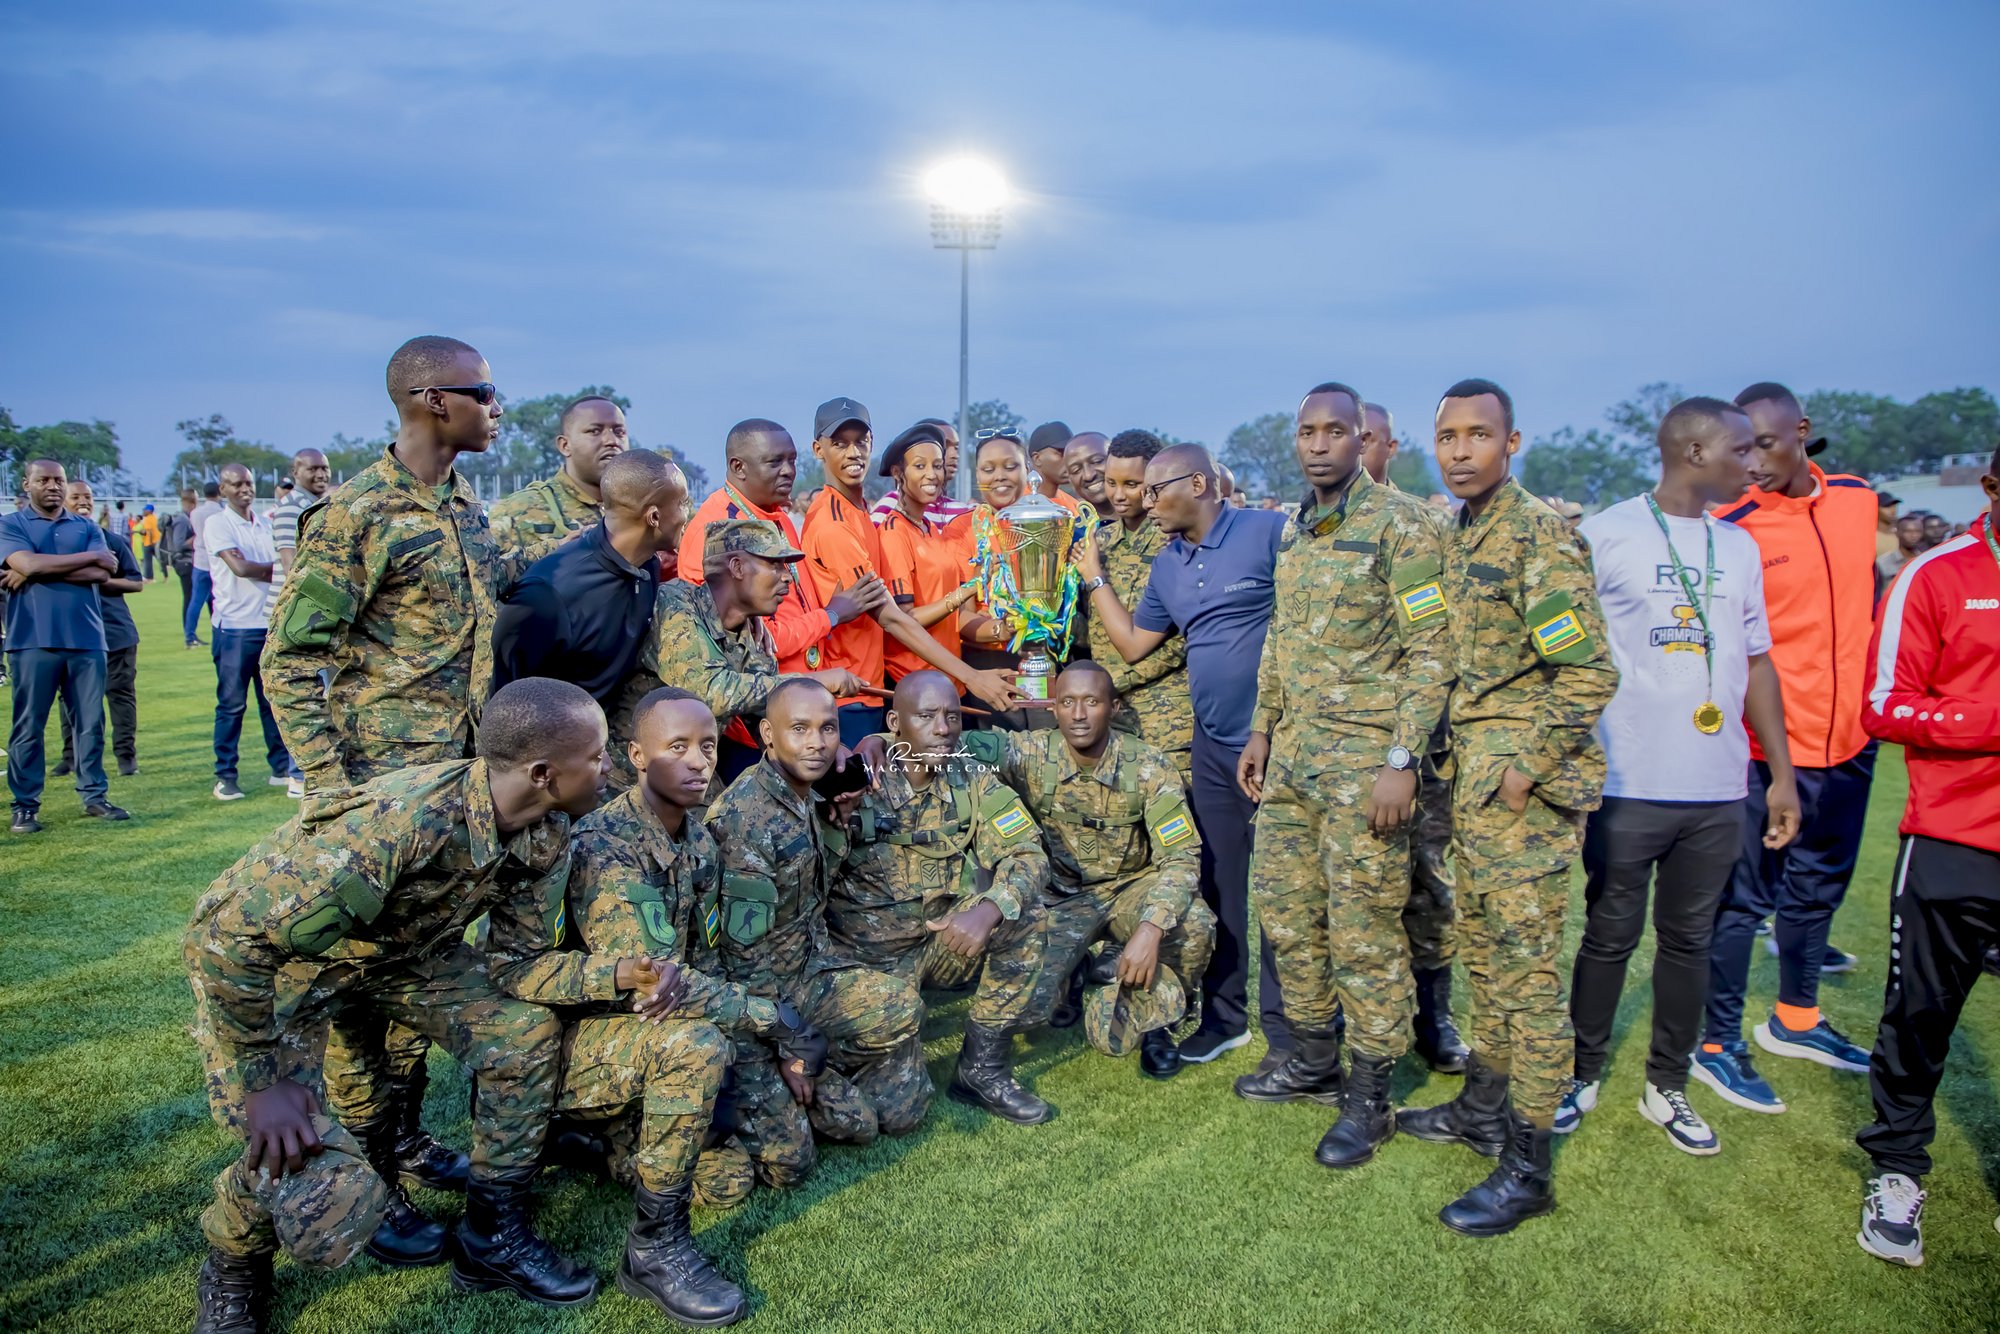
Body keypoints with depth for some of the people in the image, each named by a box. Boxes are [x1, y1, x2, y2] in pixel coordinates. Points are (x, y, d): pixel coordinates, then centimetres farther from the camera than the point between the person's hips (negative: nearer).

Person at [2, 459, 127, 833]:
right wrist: (89, 556, -6)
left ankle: (94, 796, 14)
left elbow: (102, 573, -4)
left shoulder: (87, 526, 12)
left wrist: (39, 571, -9)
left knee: (91, 723, 5)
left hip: (86, 640, 2)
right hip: (32, 642, -2)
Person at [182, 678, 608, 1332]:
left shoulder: (547, 836, -15)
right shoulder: (399, 825, -40)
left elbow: (518, 953, -1)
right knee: (326, 1201, -22)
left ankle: (493, 1236, 10)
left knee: (528, 1030, -10)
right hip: (267, 962, -7)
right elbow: (228, 940, -33)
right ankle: (233, 1265, 14)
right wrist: (263, 1080, -26)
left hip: (399, 948, 7)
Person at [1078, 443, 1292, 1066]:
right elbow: (1132, 644, 17)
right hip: (1212, 746, 7)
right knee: (1218, 886, 14)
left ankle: (1288, 1030, 15)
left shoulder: (1269, 533, -10)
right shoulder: (1167, 566, 12)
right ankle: (1225, 1015, 28)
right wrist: (1094, 579, 14)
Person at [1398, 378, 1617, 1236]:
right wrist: (1456, 764, 14)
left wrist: (1527, 768, -16)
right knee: (1483, 953, 19)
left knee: (1527, 972, -1)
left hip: (1524, 786, -9)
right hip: (1472, 779, 9)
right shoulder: (1456, 540, 13)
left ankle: (1528, 1166, 9)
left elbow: (1589, 673, -18)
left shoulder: (1541, 536, -14)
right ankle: (1484, 1107, 35)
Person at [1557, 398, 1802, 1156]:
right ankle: (1584, 1075, 24)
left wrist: (1782, 773, 12)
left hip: (1718, 788, 5)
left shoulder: (1740, 548, 12)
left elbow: (1756, 664, 16)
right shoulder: (1604, 536, -5)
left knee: (1689, 939, 12)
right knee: (1610, 937, 6)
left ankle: (1667, 1087, 25)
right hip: (1627, 784, -5)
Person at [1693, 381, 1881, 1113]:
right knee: (1744, 898, 0)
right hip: (1766, 746, -6)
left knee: (1818, 887, 19)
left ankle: (1795, 1017, 36)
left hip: (1848, 737, 7)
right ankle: (1717, 1043, 11)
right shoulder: (1731, 527, -14)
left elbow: (1870, 595, 19)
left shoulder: (1859, 500, 4)